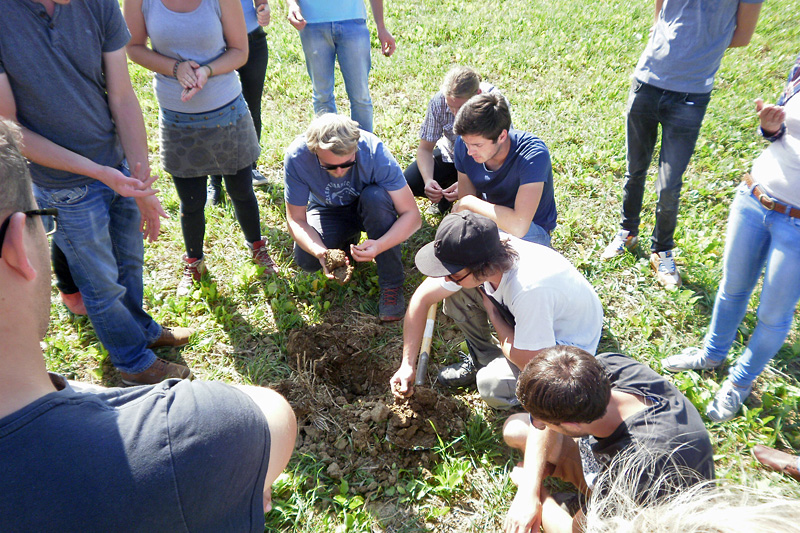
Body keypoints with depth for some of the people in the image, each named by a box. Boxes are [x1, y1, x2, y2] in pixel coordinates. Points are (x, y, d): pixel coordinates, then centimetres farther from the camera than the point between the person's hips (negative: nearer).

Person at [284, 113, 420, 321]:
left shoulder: (374, 151, -34)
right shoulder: (297, 157, -30)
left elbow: (412, 215, -30)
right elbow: (296, 220, -22)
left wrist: (379, 246, -48)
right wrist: (320, 252, -41)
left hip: (368, 208, -1)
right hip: (328, 211, 1)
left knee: (376, 196, -36)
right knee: (305, 260, -25)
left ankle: (391, 284, -19)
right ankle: (349, 243, 9)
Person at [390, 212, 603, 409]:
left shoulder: (530, 288, -42)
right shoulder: (469, 258, -22)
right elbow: (422, 297, -9)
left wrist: (493, 313, -19)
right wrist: (408, 365, -11)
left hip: (569, 343, -6)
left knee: (492, 384, -29)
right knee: (454, 293, -12)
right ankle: (483, 358, 10)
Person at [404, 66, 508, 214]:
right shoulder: (438, 102, -25)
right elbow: (425, 148, -13)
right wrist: (428, 180, -34)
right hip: (450, 156, 2)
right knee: (407, 183, -17)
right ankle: (445, 194, 12)